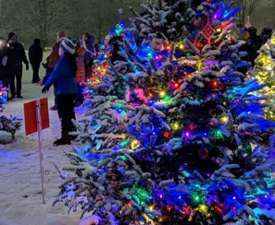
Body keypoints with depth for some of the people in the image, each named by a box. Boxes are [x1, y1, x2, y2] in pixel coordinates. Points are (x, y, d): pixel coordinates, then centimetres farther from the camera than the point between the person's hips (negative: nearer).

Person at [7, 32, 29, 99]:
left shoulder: (19, 46, 8)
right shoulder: (8, 46, -1)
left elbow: (23, 55, 13)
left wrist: (26, 63, 10)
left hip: (19, 65, 3)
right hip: (11, 66, -3)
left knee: (19, 79, 5)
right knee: (12, 80, 0)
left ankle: (18, 93, 11)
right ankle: (13, 94, 6)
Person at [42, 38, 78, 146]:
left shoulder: (63, 60, -20)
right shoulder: (70, 60, 9)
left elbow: (55, 74, -19)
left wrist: (46, 85, -7)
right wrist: (46, 81, 15)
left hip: (63, 91, -10)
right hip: (71, 90, 10)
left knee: (64, 115, -5)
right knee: (69, 113, 19)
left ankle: (65, 137, -3)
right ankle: (72, 133, 29)